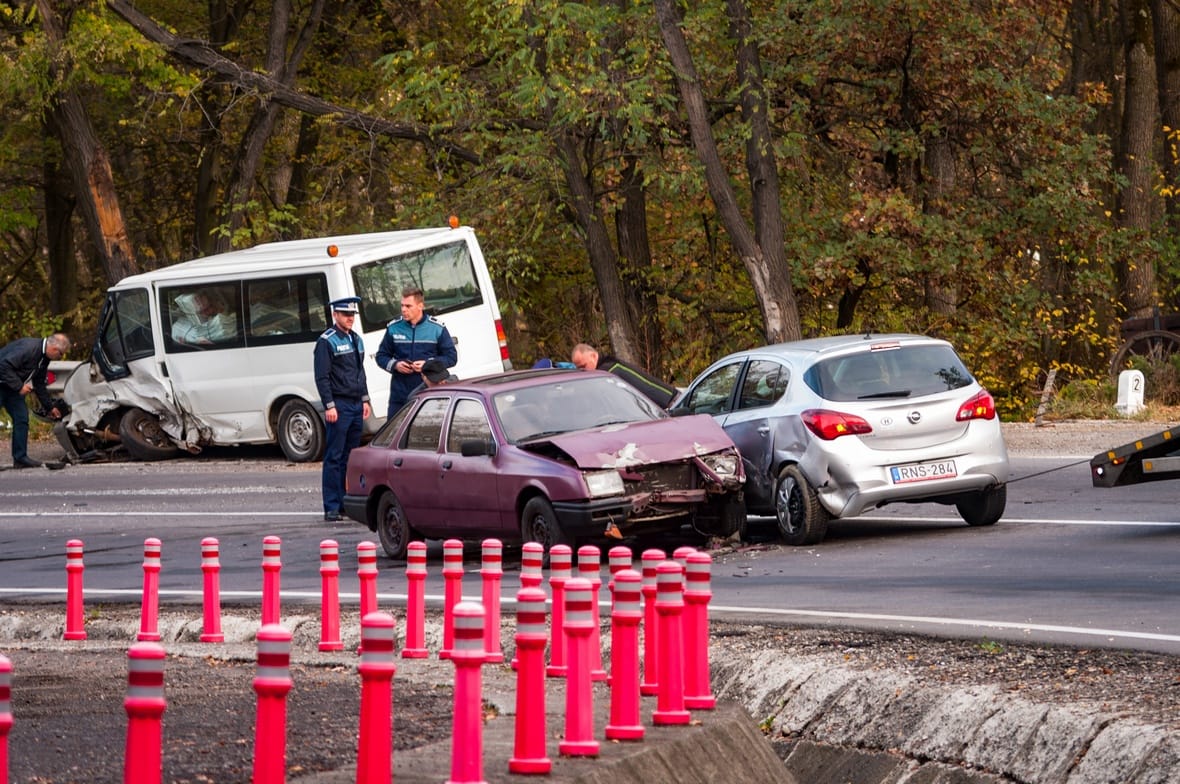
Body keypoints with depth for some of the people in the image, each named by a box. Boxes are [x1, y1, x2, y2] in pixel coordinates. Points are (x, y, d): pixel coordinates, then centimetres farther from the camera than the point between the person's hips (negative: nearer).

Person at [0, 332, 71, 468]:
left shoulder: (44, 358, 4)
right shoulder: (28, 347, -27)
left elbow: (40, 385, 16)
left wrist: (50, 407, 18)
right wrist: (19, 386, -28)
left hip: (12, 387, 9)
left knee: (21, 418, 4)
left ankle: (20, 457, 7)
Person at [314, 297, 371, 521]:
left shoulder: (356, 339, 16)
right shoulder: (327, 341, -8)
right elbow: (322, 377, -11)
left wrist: (365, 400, 18)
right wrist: (329, 406, -17)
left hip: (356, 404, 7)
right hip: (339, 406, -7)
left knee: (351, 458, 8)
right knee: (334, 457, -6)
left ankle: (347, 503, 13)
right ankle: (332, 507, -6)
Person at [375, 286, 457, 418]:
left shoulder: (437, 328, 1)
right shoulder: (393, 328, 6)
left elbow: (452, 357, 4)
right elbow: (381, 356, 14)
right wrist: (395, 365, -7)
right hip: (399, 396, 2)